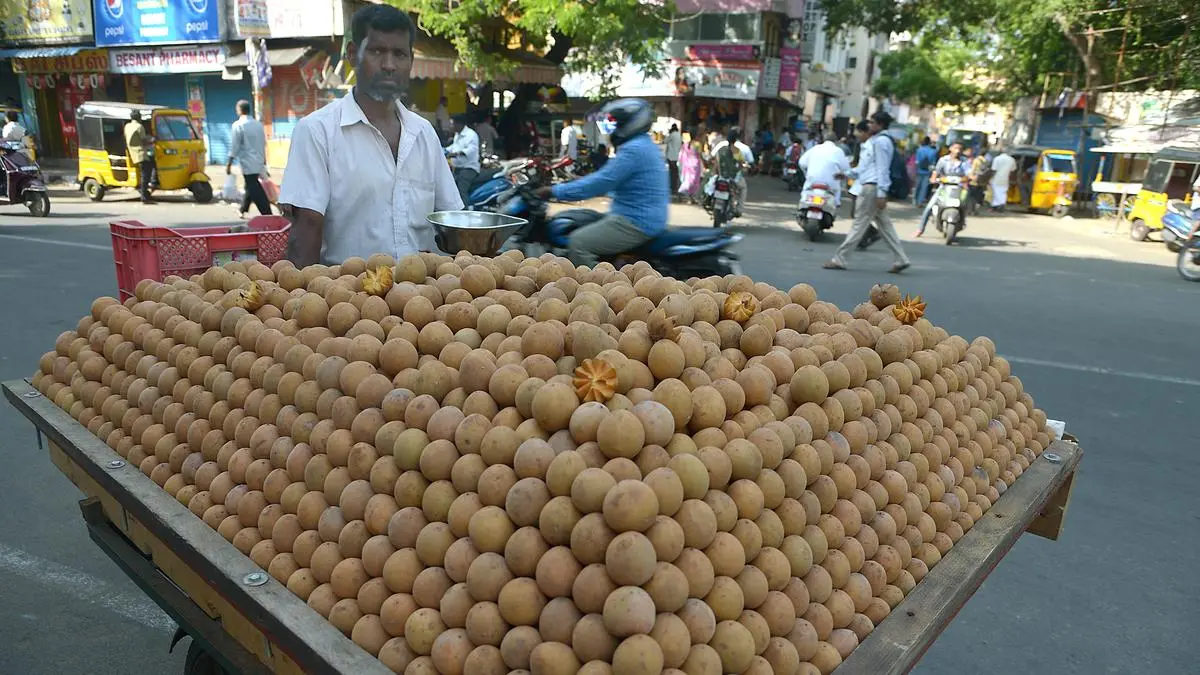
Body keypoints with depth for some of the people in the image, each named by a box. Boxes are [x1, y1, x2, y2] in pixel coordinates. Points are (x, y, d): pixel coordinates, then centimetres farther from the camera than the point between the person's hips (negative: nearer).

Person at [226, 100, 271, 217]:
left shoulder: (238, 125, -11)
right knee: (251, 186, 20)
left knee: (255, 190, -5)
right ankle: (243, 209, 35)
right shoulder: (258, 124, 9)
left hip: (248, 163, -7)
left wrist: (229, 164, -7)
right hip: (259, 162, 7)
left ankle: (268, 215, -10)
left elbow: (234, 147, -13)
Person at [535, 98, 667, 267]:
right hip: (644, 219, 11)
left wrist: (554, 192, -17)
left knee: (579, 242, -15)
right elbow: (607, 180, 25)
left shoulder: (634, 149, -17)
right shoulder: (643, 145, 17)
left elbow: (602, 182, -22)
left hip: (637, 223, -11)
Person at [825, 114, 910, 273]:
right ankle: (901, 260, 12)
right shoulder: (874, 141, 19)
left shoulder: (880, 141, -12)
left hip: (871, 188, -10)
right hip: (868, 186, 10)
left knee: (859, 224, -5)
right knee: (884, 224, 10)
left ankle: (839, 259, -1)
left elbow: (882, 169, -17)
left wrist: (881, 193, -21)